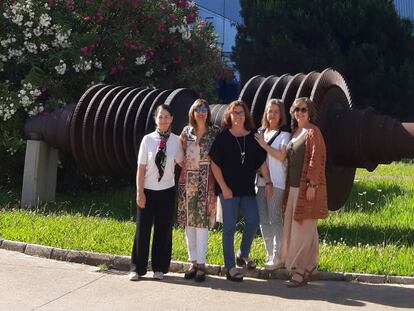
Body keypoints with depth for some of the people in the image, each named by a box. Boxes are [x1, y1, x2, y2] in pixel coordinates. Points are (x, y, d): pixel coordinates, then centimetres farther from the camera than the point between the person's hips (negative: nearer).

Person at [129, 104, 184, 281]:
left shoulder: (176, 141, -3)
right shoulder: (148, 139, -6)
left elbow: (182, 162, 13)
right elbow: (141, 168, -5)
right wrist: (140, 192, -7)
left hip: (167, 191, 1)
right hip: (148, 190, -1)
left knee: (164, 230, 9)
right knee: (142, 229, 5)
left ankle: (159, 268, 22)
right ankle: (137, 268, 18)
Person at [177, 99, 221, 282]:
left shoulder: (215, 131, 0)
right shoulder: (186, 131, 8)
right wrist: (187, 167, 4)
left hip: (206, 181, -3)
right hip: (187, 180, 4)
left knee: (202, 221, -7)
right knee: (189, 221, 6)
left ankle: (201, 264, -1)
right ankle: (193, 262, 16)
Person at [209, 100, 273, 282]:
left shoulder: (253, 137, 6)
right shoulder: (223, 137, -4)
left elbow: (262, 162, 9)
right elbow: (214, 164, -6)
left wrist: (268, 182, -1)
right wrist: (224, 188, -11)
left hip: (248, 189, 4)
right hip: (228, 189, -4)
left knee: (253, 222, 1)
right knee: (229, 227, -1)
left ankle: (243, 255, 26)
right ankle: (230, 267, 6)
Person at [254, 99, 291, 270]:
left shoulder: (284, 134, -1)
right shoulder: (260, 133, 16)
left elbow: (281, 156, -13)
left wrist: (264, 144, -10)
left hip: (276, 182, -6)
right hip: (260, 181, 6)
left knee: (275, 219, -5)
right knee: (263, 220, 8)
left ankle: (278, 257, 2)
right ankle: (270, 254, 18)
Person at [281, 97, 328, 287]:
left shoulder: (313, 132, -8)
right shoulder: (295, 132, 16)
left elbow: (317, 159, -15)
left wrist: (312, 185, -20)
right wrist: (289, 185, 14)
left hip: (307, 188, -9)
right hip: (294, 187, 9)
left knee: (302, 229, -6)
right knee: (293, 227, 12)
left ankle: (300, 271, 0)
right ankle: (311, 269, 22)